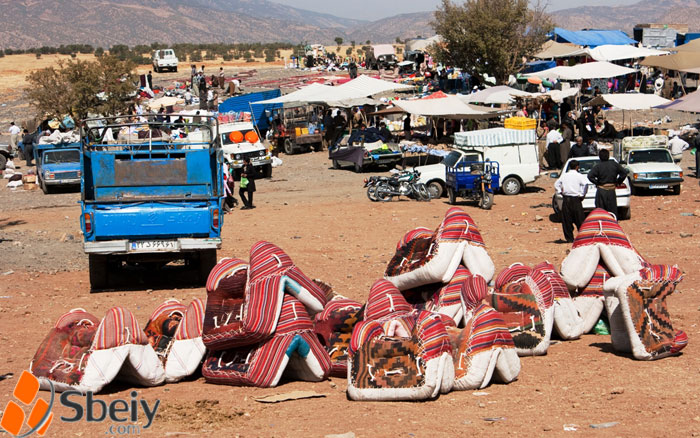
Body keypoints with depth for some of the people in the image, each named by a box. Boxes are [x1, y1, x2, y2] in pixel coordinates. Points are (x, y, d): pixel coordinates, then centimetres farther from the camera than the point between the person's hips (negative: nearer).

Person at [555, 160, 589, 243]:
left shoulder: (564, 176, 8)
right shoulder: (579, 176, -5)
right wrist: (582, 195, -9)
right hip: (576, 200, -3)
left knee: (566, 220, 7)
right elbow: (585, 184, -18)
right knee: (579, 220, 3)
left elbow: (556, 184, 12)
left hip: (566, 200, 3)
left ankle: (569, 238, 8)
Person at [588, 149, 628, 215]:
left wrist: (596, 183, -5)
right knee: (612, 211, 9)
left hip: (601, 190, -2)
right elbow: (624, 173, 3)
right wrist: (618, 182, 10)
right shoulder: (614, 164, 1)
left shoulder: (598, 166, -7)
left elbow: (590, 176, -18)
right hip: (611, 190, 2)